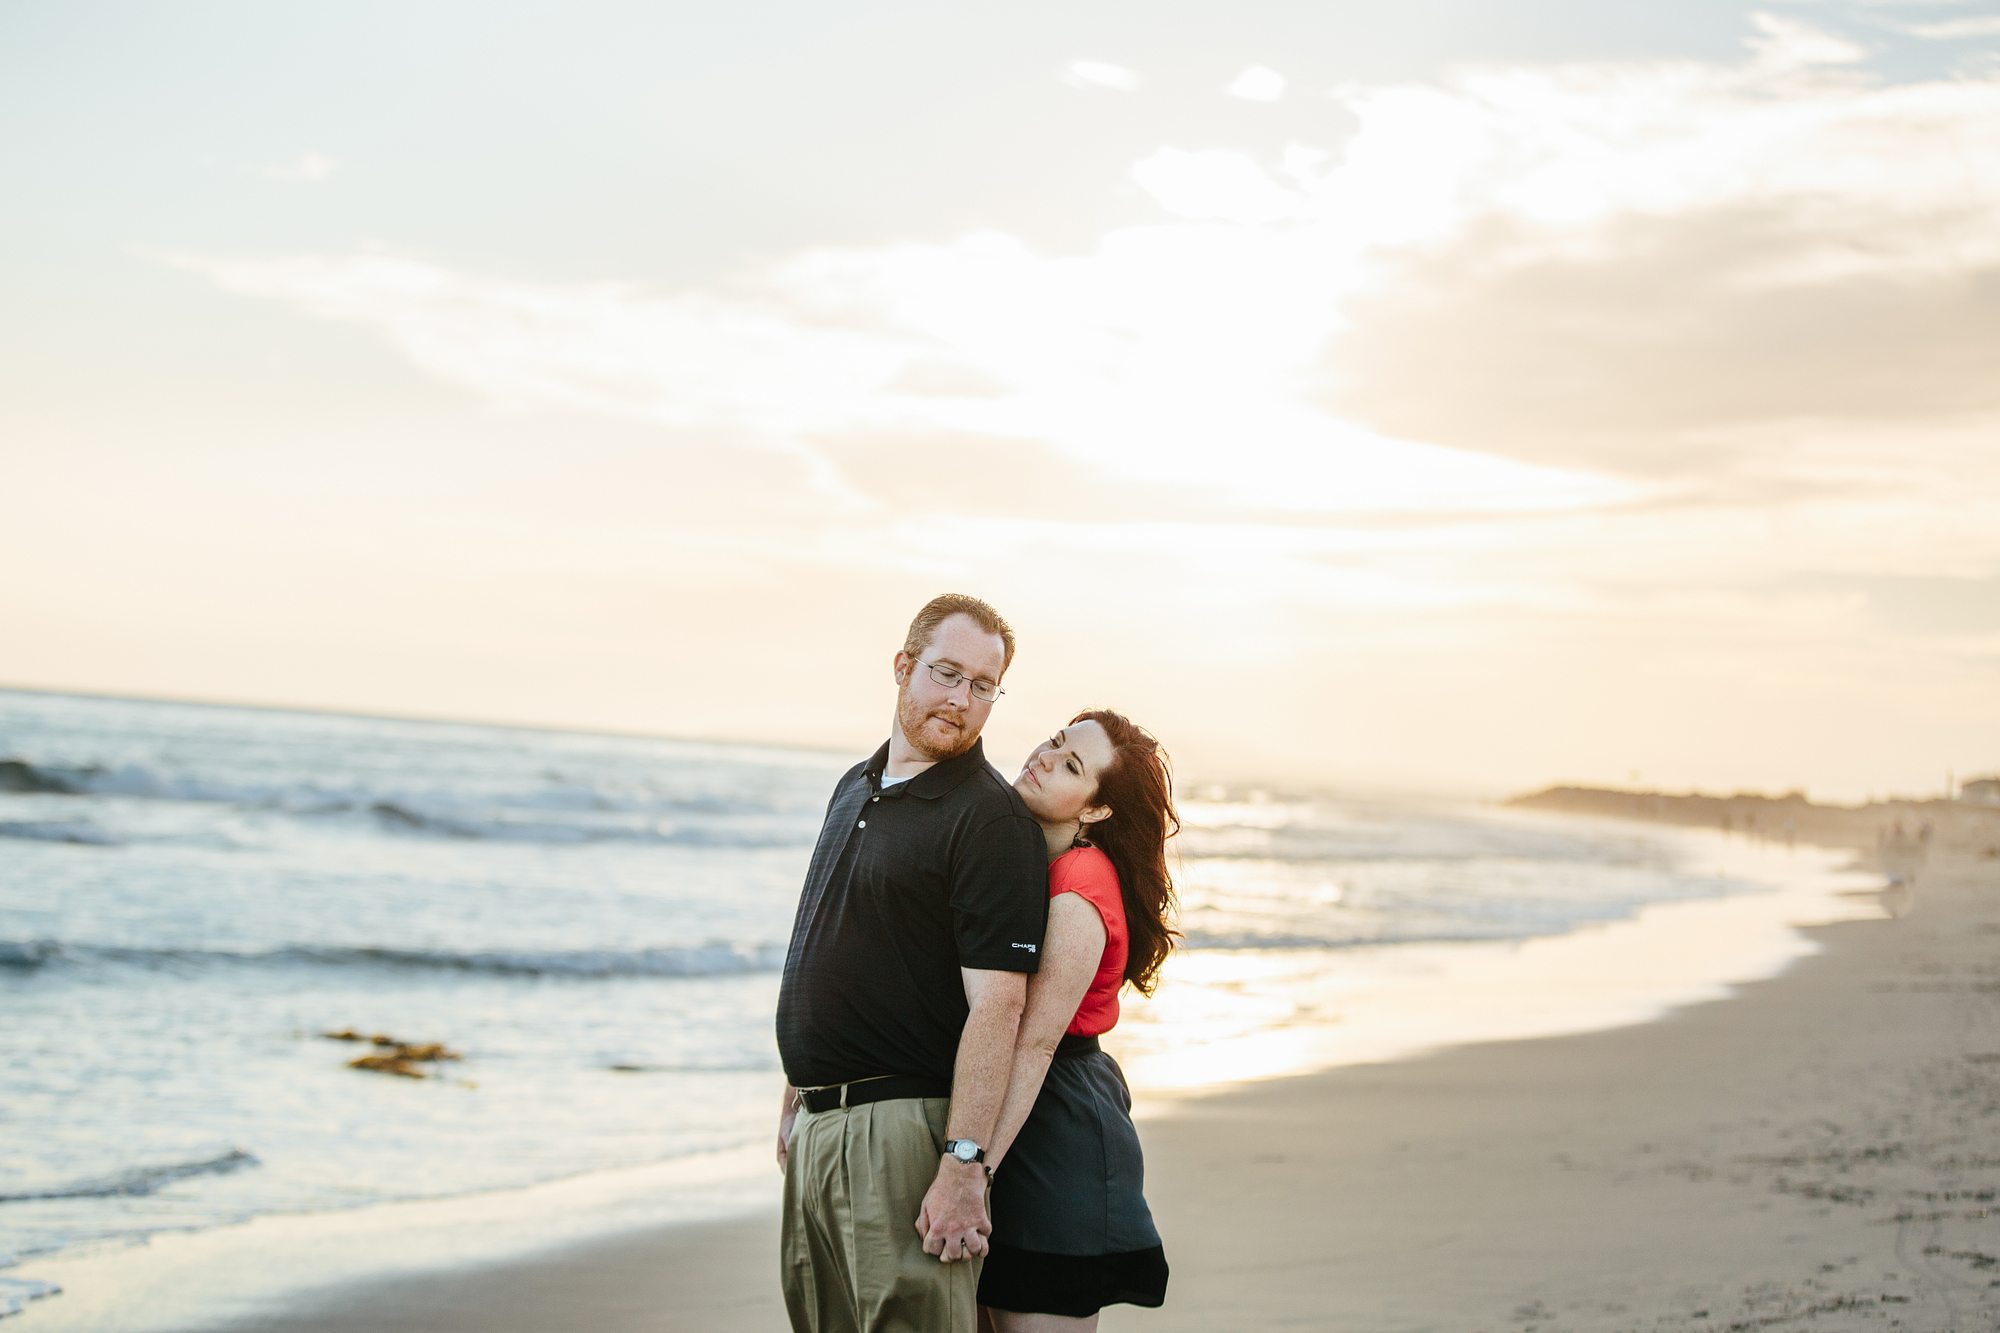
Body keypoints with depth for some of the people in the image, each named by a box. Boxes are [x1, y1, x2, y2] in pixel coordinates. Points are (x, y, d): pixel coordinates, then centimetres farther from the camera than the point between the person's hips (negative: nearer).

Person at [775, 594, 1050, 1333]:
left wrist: (964, 1164, -24)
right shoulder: (854, 788, 15)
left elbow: (997, 1002, -19)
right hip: (818, 1127, 8)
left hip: (905, 1126, -8)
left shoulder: (991, 817, -12)